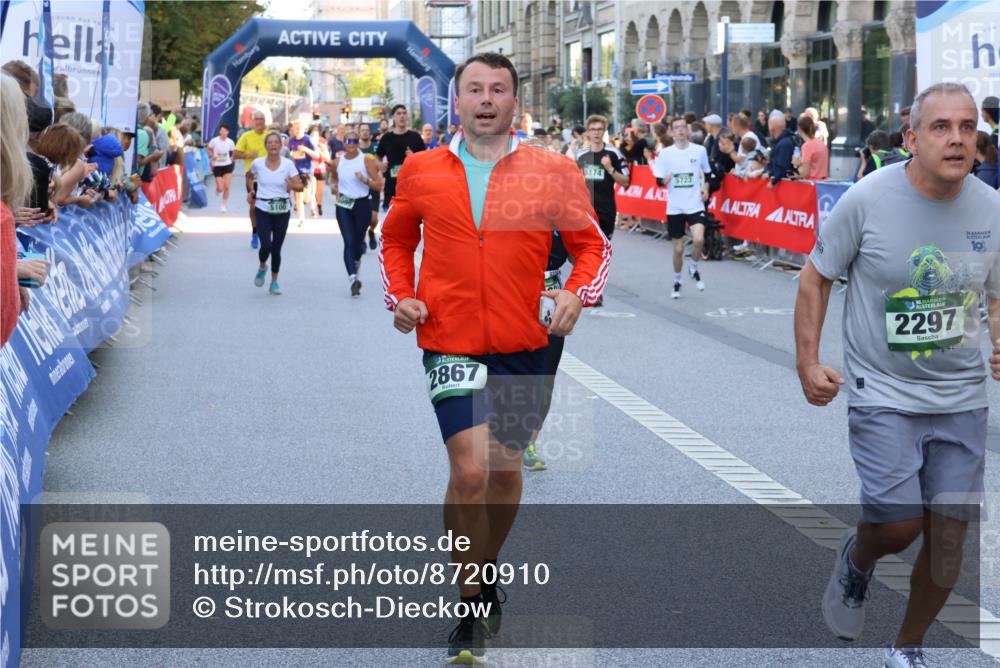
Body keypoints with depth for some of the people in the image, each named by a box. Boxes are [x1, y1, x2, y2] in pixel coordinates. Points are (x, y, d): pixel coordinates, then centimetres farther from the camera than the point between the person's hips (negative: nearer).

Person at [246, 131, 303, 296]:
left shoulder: (288, 164, -5)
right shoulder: (257, 163, -2)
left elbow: (301, 186, -7)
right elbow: (249, 176, 21)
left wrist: (293, 186, -27)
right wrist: (251, 191, 9)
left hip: (282, 211, 0)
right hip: (263, 210, 0)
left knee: (276, 248, 4)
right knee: (266, 246, -14)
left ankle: (274, 282, 21)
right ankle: (262, 267, 20)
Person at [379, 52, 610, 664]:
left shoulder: (553, 171, -2)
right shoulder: (421, 172, 2)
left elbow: (592, 245, 6)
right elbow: (396, 239, 19)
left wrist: (577, 294, -12)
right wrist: (401, 297, 3)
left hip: (523, 344, 1)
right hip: (450, 342, -1)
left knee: (506, 468, 14)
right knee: (470, 470, -15)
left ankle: (486, 569, 41)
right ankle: (472, 609, 0)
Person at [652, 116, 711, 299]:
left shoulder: (699, 150, 1)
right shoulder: (665, 153, -1)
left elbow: (707, 173, 17)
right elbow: (659, 181, 1)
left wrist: (706, 189, 2)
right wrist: (665, 180, -21)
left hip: (695, 205, 0)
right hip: (674, 207, 1)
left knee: (698, 239, -23)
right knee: (678, 249, 5)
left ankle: (694, 268, 6)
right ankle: (677, 281, 28)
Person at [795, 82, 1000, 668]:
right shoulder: (868, 198, -13)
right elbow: (816, 278, -2)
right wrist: (808, 363, -8)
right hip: (883, 394, -3)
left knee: (949, 539, 5)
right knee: (898, 525, -12)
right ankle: (857, 560, 27)